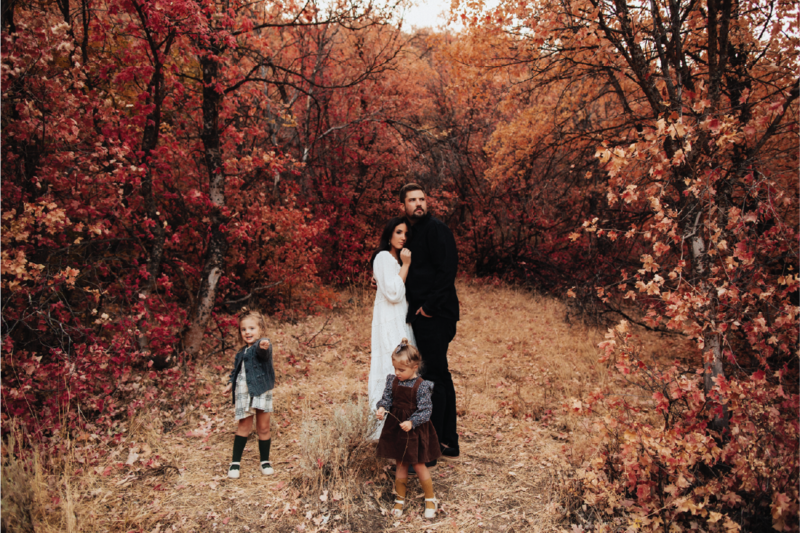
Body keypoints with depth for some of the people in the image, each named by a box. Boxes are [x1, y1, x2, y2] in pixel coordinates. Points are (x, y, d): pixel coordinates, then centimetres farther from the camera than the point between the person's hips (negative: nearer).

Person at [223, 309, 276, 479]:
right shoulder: (241, 353, 12)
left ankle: (265, 461, 22)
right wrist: (231, 384, 15)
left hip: (261, 393, -5)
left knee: (263, 428, 6)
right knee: (244, 427, 10)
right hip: (243, 393, 5)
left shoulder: (262, 347, -11)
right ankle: (235, 462, 20)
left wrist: (264, 345, -59)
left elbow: (263, 351, -37)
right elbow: (236, 371, 27)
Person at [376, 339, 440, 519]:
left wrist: (412, 422, -29)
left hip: (415, 430, -4)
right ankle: (400, 499, 33)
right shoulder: (392, 381, -5)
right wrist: (382, 408, -21)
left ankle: (430, 499, 27)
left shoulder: (421, 386, -19)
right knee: (400, 464, 16)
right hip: (396, 427, 4)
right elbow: (387, 399, 0)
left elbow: (425, 410, -17)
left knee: (418, 465, 7)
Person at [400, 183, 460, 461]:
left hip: (436, 315, -10)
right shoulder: (410, 232, 18)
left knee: (434, 378, -5)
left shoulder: (436, 229, -9)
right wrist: (414, 310, 9)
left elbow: (447, 270, -17)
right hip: (422, 316, 10)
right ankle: (448, 443, 27)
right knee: (440, 376, 15)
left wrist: (429, 306, -17)